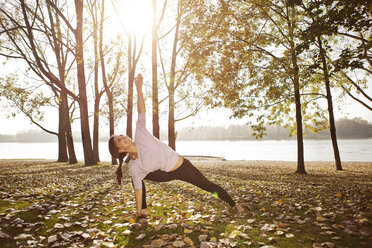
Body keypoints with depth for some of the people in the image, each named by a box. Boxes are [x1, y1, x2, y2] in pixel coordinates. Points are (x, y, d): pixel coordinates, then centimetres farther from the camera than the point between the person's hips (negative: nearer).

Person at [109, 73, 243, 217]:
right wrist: (138, 211, 3)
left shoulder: (140, 136, -19)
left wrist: (139, 88, -22)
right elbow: (138, 189, -3)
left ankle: (234, 205, 33)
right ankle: (144, 210, 17)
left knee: (208, 186, 10)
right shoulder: (134, 168, -12)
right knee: (136, 178, -1)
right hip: (168, 174, 2)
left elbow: (142, 112, -19)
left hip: (182, 166, -2)